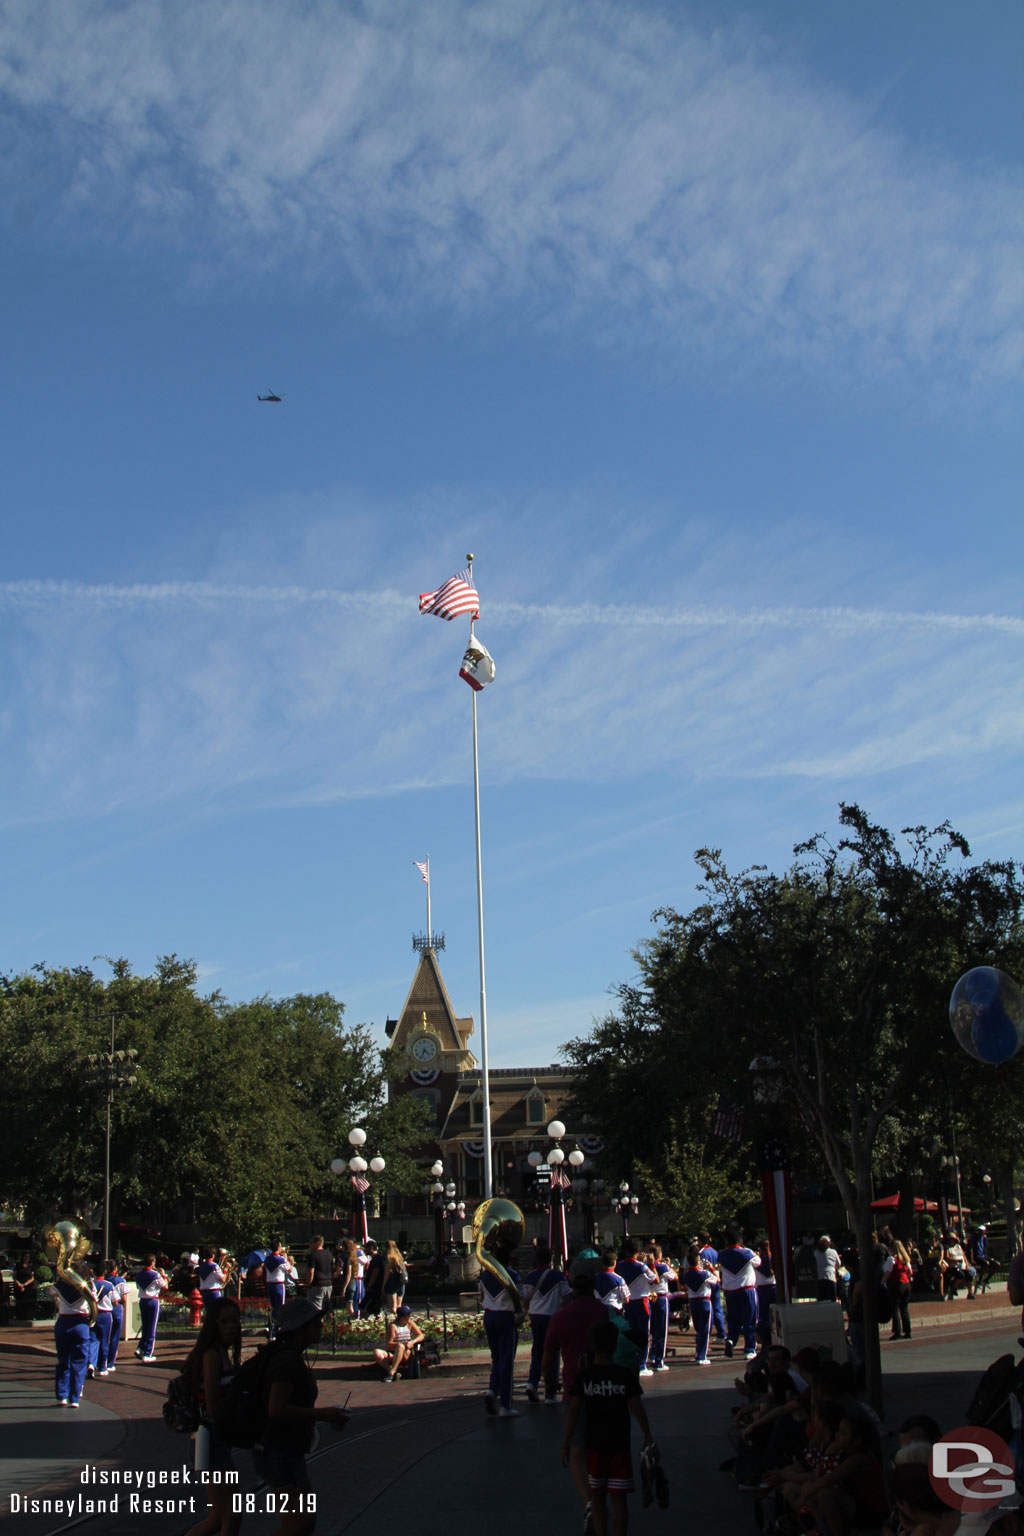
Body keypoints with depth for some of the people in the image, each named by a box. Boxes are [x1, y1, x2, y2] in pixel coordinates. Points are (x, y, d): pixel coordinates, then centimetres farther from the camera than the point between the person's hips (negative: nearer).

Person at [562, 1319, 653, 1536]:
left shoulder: (584, 1376, -6)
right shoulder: (625, 1376, -8)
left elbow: (574, 1411, -7)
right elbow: (636, 1408, -5)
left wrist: (566, 1443, -1)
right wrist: (647, 1436, 8)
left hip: (593, 1445, 1)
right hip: (619, 1445, -1)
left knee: (597, 1495, 15)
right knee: (618, 1497, 4)